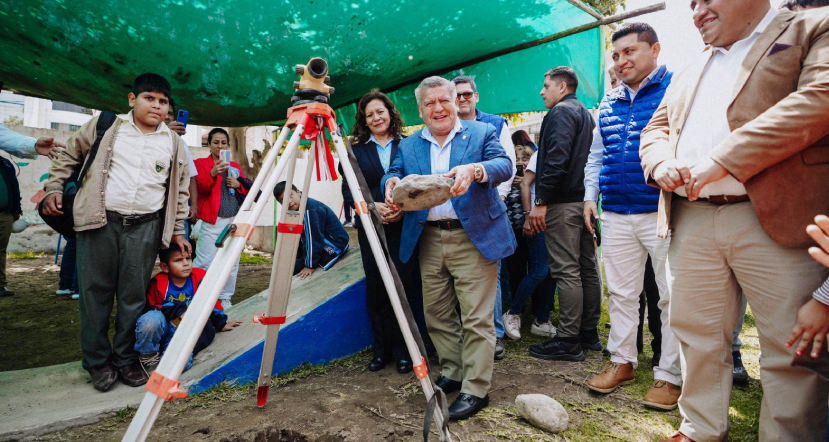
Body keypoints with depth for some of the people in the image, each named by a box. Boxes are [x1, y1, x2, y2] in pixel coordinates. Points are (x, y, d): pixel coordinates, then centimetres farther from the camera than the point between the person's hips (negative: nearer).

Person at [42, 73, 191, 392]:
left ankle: (126, 359, 21)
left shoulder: (174, 143, 9)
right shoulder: (104, 127, 4)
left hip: (145, 228, 1)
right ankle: (97, 361, 19)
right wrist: (54, 188, 7)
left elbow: (180, 190, 14)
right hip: (100, 222, -1)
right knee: (95, 292, 5)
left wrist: (177, 231, 11)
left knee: (134, 296, 6)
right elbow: (69, 156, 16)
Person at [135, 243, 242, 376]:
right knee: (151, 319, -38)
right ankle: (148, 356, -9)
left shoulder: (200, 278, -4)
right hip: (162, 328, 0)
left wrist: (221, 324, 22)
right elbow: (149, 308, -5)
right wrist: (177, 311, -19)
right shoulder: (158, 283, -9)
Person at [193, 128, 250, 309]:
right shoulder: (201, 163, 7)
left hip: (234, 219, 4)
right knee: (204, 262, -9)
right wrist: (213, 174, -28)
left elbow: (246, 191, 19)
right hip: (212, 221, -4)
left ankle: (225, 298, 15)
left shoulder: (235, 166, 18)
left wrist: (238, 184, -3)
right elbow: (202, 188, -9)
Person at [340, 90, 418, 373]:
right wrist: (372, 206, -12)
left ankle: (403, 350, 13)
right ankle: (381, 350, 19)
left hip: (404, 226, -1)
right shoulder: (357, 151, 11)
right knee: (376, 289, 5)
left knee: (403, 286, -1)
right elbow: (348, 191, 4)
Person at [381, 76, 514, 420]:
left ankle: (476, 390, 10)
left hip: (473, 237, -4)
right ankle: (452, 374, 31)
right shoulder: (408, 145, 15)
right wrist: (392, 183, -19)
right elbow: (393, 175, 6)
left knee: (476, 317, -3)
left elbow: (505, 166, -10)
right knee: (437, 315, 13)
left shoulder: (482, 133, 4)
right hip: (428, 240, 5)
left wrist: (474, 170, -31)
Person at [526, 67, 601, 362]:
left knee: (566, 271, -7)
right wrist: (590, 198, 21)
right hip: (585, 199, 10)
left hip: (563, 203, -10)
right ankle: (589, 333, 22)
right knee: (588, 268, 12)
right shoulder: (585, 114, 23)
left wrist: (541, 202, -21)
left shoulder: (561, 111, -7)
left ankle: (568, 341, -1)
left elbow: (556, 159, -21)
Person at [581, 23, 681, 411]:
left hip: (663, 212, -5)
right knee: (621, 293, 11)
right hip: (615, 214, 6)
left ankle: (670, 375, 15)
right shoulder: (608, 103, 17)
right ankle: (622, 361, 25)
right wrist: (590, 196, 14)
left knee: (673, 296, 2)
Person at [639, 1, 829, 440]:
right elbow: (654, 129, 22)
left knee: (791, 348, 2)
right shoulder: (687, 75, 24)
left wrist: (722, 160, -18)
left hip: (777, 222, -5)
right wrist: (661, 163, -2)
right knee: (697, 336, 12)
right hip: (691, 221, 6)